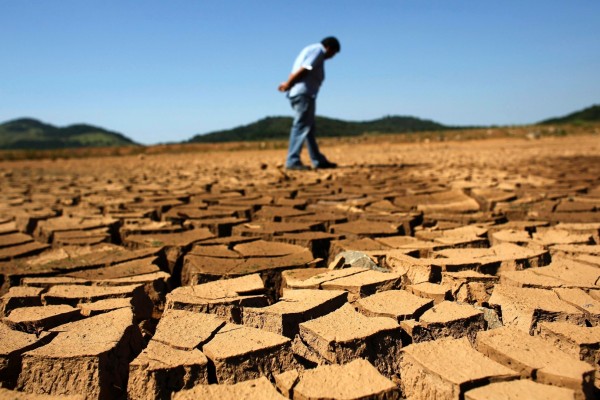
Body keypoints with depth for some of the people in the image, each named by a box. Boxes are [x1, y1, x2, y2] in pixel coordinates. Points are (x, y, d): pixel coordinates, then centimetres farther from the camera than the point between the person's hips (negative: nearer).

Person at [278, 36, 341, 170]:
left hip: (301, 93, 10)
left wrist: (288, 84, 0)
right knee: (301, 126, -12)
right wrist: (288, 84, -8)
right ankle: (292, 161, -14)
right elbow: (303, 70, -17)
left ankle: (318, 160, 19)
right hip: (303, 93, -10)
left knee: (309, 128, 12)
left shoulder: (311, 49, 26)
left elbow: (297, 72, 14)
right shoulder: (318, 50, -6)